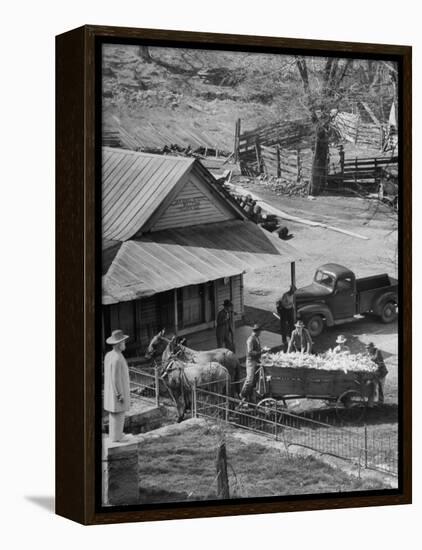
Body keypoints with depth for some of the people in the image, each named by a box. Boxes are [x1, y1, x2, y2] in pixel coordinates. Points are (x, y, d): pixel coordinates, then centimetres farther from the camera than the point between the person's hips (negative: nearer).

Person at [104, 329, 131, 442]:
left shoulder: (108, 355, 2)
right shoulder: (117, 359, -27)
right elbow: (116, 378, -26)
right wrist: (120, 395, -19)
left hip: (111, 390, 9)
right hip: (118, 391, -9)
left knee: (113, 413, 19)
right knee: (118, 414, 3)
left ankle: (114, 433, 30)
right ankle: (116, 436, 12)